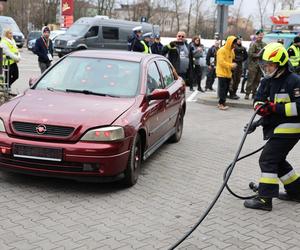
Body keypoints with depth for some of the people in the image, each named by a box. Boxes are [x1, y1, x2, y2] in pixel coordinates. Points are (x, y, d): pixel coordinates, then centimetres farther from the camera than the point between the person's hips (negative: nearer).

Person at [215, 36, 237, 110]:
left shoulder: (231, 50, 12)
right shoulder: (222, 50, -14)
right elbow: (221, 62, -21)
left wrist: (232, 65, 8)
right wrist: (231, 65, -23)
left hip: (228, 73, 8)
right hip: (222, 73, -8)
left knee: (226, 89, 9)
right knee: (222, 88, -8)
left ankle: (222, 102, 17)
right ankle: (221, 104, -5)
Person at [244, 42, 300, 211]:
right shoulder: (267, 81, 9)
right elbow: (259, 100, 6)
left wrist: (276, 108, -25)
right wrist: (261, 106, -17)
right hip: (275, 127, 9)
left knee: (268, 159, -12)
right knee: (277, 160, 18)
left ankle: (265, 199, -7)